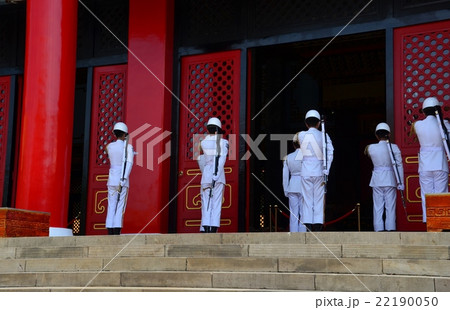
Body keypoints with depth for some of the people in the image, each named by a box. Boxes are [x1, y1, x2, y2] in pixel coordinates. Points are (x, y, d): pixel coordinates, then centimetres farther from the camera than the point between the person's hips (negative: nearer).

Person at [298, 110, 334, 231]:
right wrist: (326, 171, -6)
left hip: (305, 172, 0)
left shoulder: (301, 135, 4)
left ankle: (308, 228, -2)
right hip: (319, 172, 0)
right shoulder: (324, 136, 3)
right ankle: (317, 227, -2)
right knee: (319, 201, 3)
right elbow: (330, 153, -5)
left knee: (307, 200, 2)